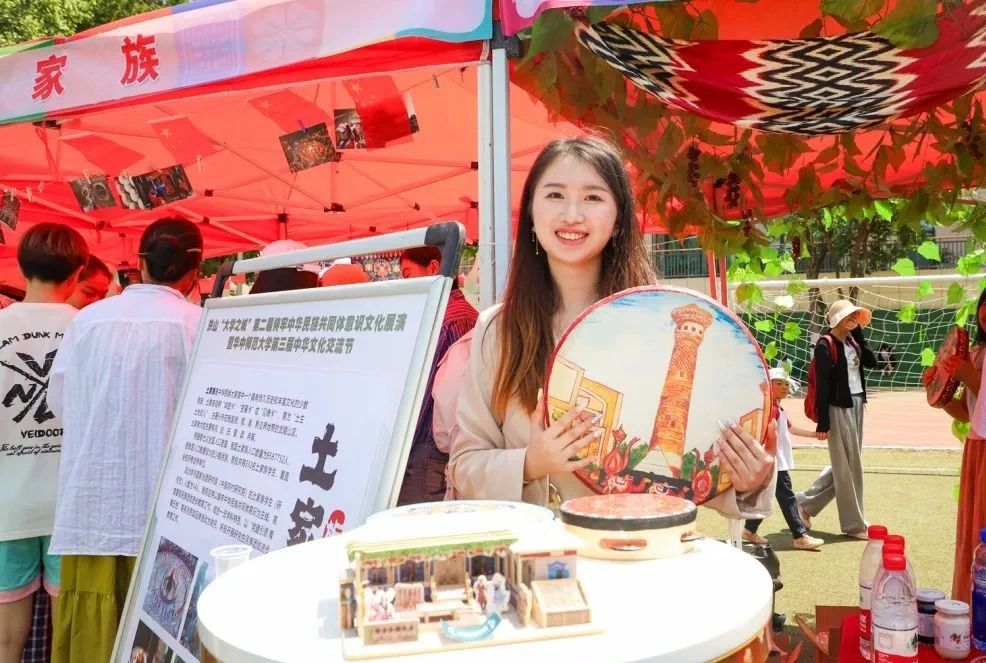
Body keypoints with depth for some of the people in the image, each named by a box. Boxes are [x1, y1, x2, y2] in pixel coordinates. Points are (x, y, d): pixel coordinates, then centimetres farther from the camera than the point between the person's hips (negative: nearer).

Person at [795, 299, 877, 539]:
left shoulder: (852, 341, 12)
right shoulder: (826, 345, -12)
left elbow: (871, 362, 2)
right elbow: (822, 385, -16)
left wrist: (859, 334, 0)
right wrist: (822, 422, -18)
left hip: (856, 405, 9)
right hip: (838, 408, -9)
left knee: (848, 464, 15)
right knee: (847, 466, 1)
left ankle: (806, 502, 25)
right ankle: (854, 523, 13)